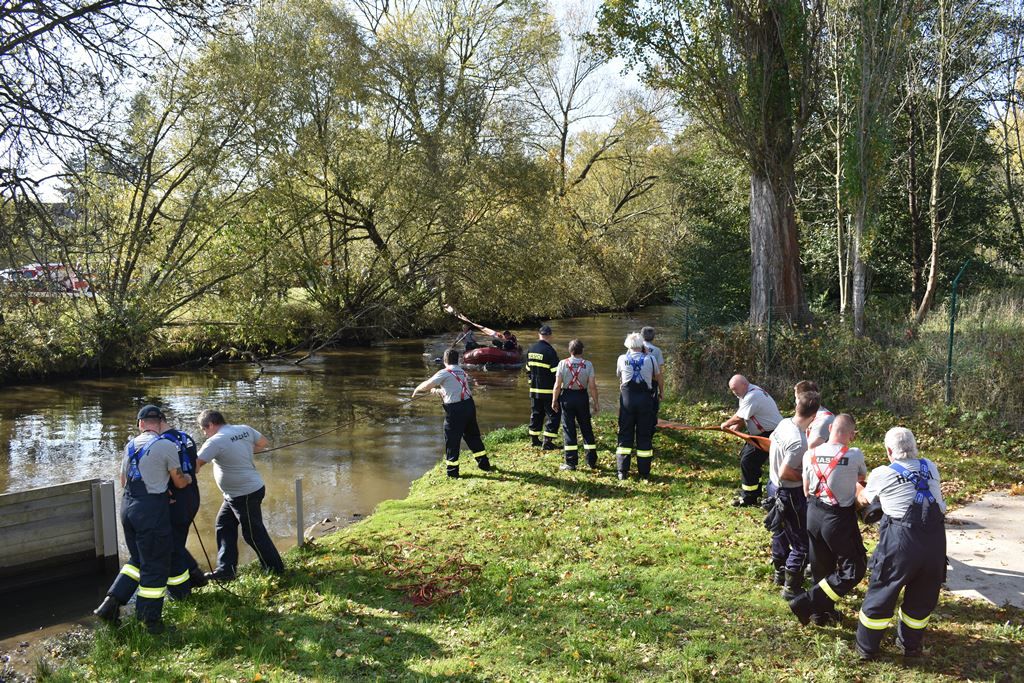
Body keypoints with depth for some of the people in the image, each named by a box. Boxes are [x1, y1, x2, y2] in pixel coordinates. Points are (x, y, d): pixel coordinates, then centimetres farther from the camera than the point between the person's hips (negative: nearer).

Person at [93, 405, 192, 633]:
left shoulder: (131, 445, 9)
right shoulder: (167, 445, -10)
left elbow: (123, 480, 20)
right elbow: (179, 482, 0)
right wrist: (188, 478, 21)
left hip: (128, 506, 7)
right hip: (152, 510, -7)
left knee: (137, 559, 23)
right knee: (155, 565, 5)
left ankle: (111, 602, 16)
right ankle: (150, 619, 12)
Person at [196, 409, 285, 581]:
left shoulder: (216, 441, -21)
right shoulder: (244, 429, 2)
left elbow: (196, 464, -22)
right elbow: (264, 443, 15)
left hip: (245, 494, -9)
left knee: (254, 533, 4)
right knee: (224, 526, 16)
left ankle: (275, 569, 17)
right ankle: (225, 570, 20)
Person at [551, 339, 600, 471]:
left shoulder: (563, 363, -8)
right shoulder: (588, 365, -7)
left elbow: (557, 385, -7)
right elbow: (592, 386, -8)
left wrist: (554, 400, 4)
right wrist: (596, 402, 2)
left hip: (567, 397, -1)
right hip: (582, 397, 1)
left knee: (568, 429, 5)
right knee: (586, 429, 12)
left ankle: (571, 462, 6)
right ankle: (592, 461, 18)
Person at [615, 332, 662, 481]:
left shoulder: (622, 359, -1)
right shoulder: (650, 359, -1)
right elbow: (658, 377, 15)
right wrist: (661, 392, 33)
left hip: (627, 398, 0)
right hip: (645, 399, 0)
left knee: (625, 434, 8)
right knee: (644, 435, 7)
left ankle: (622, 471, 7)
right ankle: (644, 473, 11)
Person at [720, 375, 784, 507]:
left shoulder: (752, 397, -26)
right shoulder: (748, 393, 7)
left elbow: (739, 417, -22)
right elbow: (743, 415, 10)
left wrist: (726, 424, -5)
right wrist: (736, 426, -7)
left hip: (770, 435, -11)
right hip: (761, 433, 11)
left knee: (748, 461, -10)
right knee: (744, 455, 19)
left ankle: (749, 498, 1)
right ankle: (755, 490, 32)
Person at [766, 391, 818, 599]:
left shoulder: (783, 423, -5)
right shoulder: (799, 442, -31)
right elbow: (784, 473, -28)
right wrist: (807, 476, -13)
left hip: (774, 486, 9)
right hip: (790, 494, -9)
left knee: (780, 532, 28)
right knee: (802, 544, 4)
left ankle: (780, 571, 46)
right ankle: (791, 588, 13)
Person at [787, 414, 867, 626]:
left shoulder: (810, 454, -6)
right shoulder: (855, 455, -17)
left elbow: (807, 490, 7)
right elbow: (862, 478, 7)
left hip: (814, 515, 5)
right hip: (840, 518, -5)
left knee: (820, 566, 20)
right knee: (853, 569, 8)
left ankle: (821, 612, 32)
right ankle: (806, 603, 0)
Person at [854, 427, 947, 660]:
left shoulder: (882, 474, 1)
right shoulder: (930, 467, 9)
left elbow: (864, 499, 19)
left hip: (901, 538, -3)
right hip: (935, 538, 4)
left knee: (882, 593, 12)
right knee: (922, 597, 22)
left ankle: (867, 647, 24)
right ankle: (910, 644, 38)